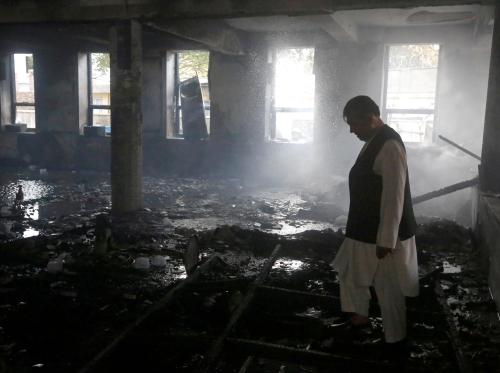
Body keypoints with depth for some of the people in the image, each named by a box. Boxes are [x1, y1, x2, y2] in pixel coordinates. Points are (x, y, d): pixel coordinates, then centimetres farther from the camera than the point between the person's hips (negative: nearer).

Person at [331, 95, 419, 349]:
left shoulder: (389, 146, -24)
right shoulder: (374, 141, 7)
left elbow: (394, 197, -26)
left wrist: (386, 240, -24)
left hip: (385, 233, -10)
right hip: (366, 228, 10)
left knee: (388, 289, 7)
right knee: (350, 270, 22)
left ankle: (395, 338, 26)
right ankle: (360, 315, 42)